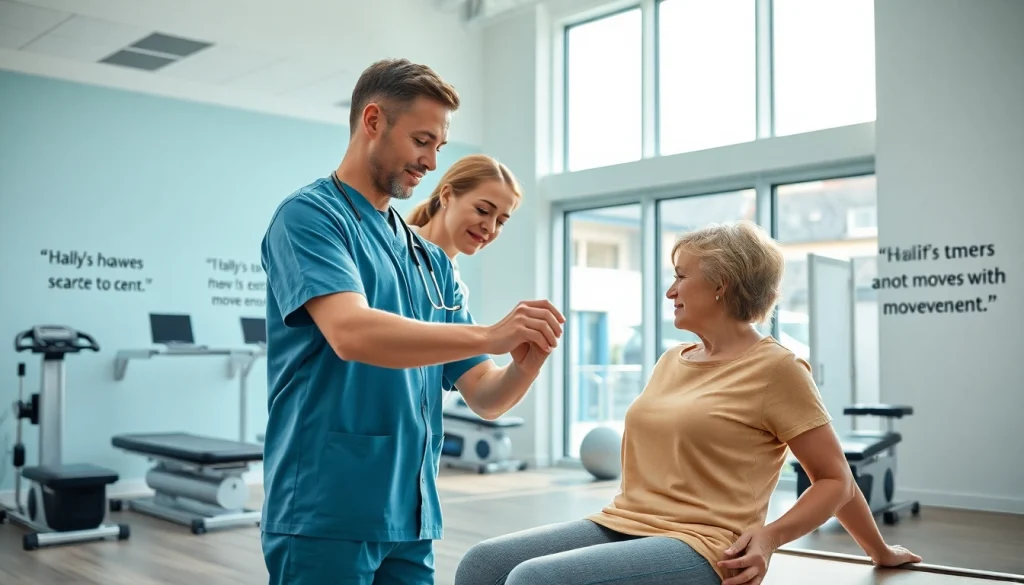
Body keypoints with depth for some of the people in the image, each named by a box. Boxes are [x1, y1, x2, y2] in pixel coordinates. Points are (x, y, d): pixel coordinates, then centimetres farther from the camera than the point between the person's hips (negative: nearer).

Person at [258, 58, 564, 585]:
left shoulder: (431, 260, 14)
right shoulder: (309, 215, -6)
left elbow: (483, 396, 11)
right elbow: (351, 333, -25)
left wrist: (524, 365, -10)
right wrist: (488, 335, -26)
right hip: (324, 516, -7)